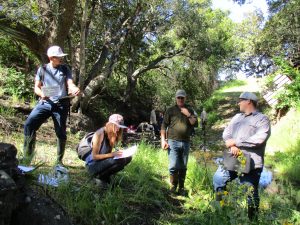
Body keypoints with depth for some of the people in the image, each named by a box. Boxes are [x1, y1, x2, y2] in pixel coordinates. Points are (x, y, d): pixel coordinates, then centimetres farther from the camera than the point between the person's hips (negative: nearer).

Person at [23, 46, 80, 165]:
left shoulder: (65, 69, 7)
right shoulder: (42, 69, 8)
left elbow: (70, 84, -5)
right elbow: (36, 87, 8)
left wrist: (75, 89, -30)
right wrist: (42, 94, -16)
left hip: (61, 105, 0)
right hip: (45, 103, 1)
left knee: (61, 133, 2)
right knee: (29, 124, -16)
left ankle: (59, 160, 17)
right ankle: (27, 157, -5)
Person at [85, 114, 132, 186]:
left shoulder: (112, 134, 4)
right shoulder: (99, 134, -19)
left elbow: (108, 153, 9)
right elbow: (94, 156, -21)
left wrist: (118, 153, -10)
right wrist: (112, 154, -28)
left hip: (103, 162, 8)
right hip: (93, 166, -8)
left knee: (127, 158, -4)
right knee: (119, 160, -29)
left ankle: (105, 175, 3)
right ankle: (101, 176, -8)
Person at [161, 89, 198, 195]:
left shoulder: (189, 110, 13)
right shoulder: (170, 110, 5)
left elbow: (195, 123, 4)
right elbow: (164, 125, 2)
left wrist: (188, 115, -9)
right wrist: (163, 140, -6)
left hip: (185, 142, 3)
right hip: (173, 142, -3)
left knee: (183, 167, 9)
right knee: (173, 166, -9)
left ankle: (181, 187, 22)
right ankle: (173, 185, 11)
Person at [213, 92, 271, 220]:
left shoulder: (262, 119, -3)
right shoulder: (237, 117, 17)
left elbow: (259, 138, -19)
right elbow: (226, 133, 8)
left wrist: (235, 142, -15)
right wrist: (232, 146, -14)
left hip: (251, 164, -6)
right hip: (232, 160, 6)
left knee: (250, 194, 4)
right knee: (218, 179, 11)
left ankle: (252, 219, 23)